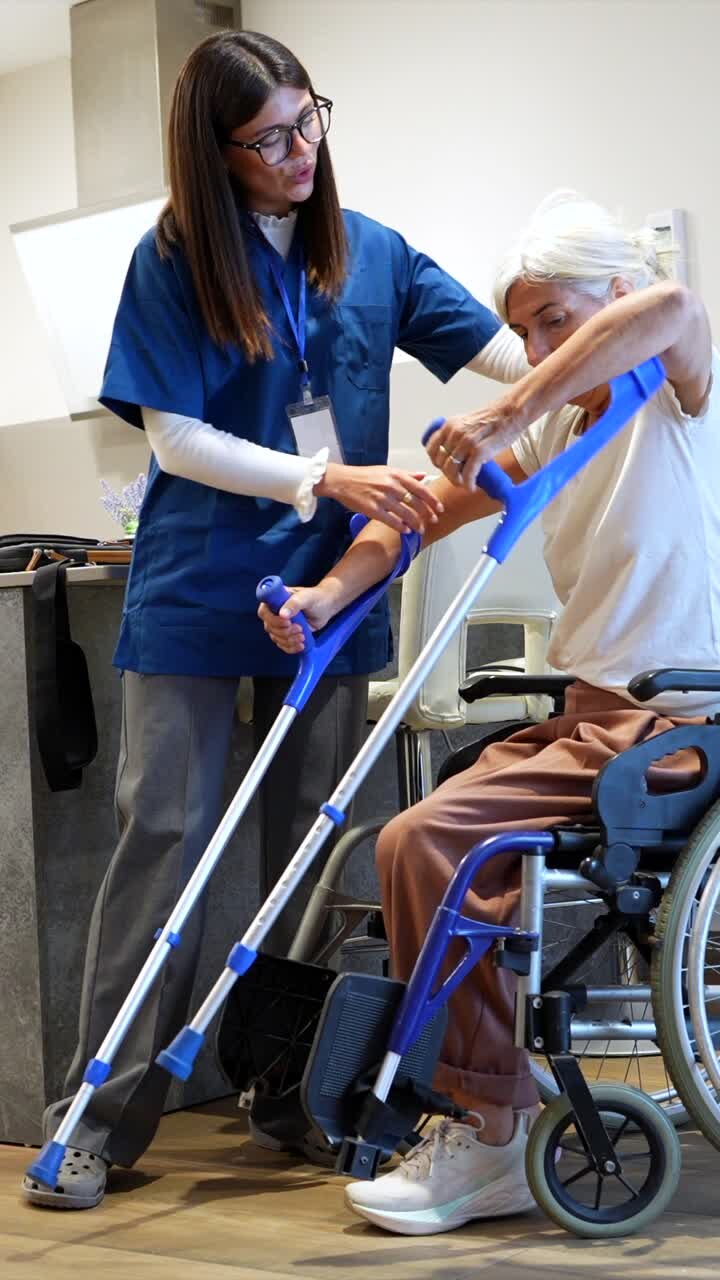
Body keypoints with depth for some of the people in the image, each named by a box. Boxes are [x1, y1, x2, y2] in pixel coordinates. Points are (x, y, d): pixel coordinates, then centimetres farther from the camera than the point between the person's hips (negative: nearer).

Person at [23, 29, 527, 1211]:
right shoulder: (174, 260, -4)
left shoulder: (370, 253, 4)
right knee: (164, 838, -3)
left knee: (311, 844, 9)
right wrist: (329, 479, -19)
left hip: (327, 586, 3)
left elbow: (513, 353, 4)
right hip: (197, 591, -3)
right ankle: (100, 1118, 3)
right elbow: (175, 438, -9)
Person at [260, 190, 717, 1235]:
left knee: (434, 843, -19)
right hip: (591, 713, 8)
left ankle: (494, 1138, -8)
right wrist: (333, 591, -6)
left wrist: (503, 420, -33)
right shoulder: (553, 426, 16)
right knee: (414, 846, -2)